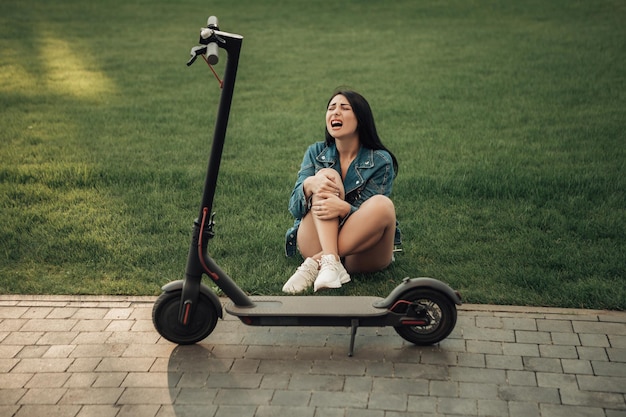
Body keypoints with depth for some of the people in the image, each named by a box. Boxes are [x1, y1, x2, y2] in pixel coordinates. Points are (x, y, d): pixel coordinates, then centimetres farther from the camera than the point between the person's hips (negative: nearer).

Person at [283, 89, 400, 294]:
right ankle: (330, 261, -40)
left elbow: (369, 217, -9)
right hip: (315, 243, 1)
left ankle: (316, 263, -33)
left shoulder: (381, 161, -3)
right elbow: (294, 208, -3)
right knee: (327, 175, -21)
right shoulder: (316, 153, 6)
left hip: (361, 252, -1)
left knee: (382, 205, -30)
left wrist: (344, 208, -32)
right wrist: (309, 185, -27)